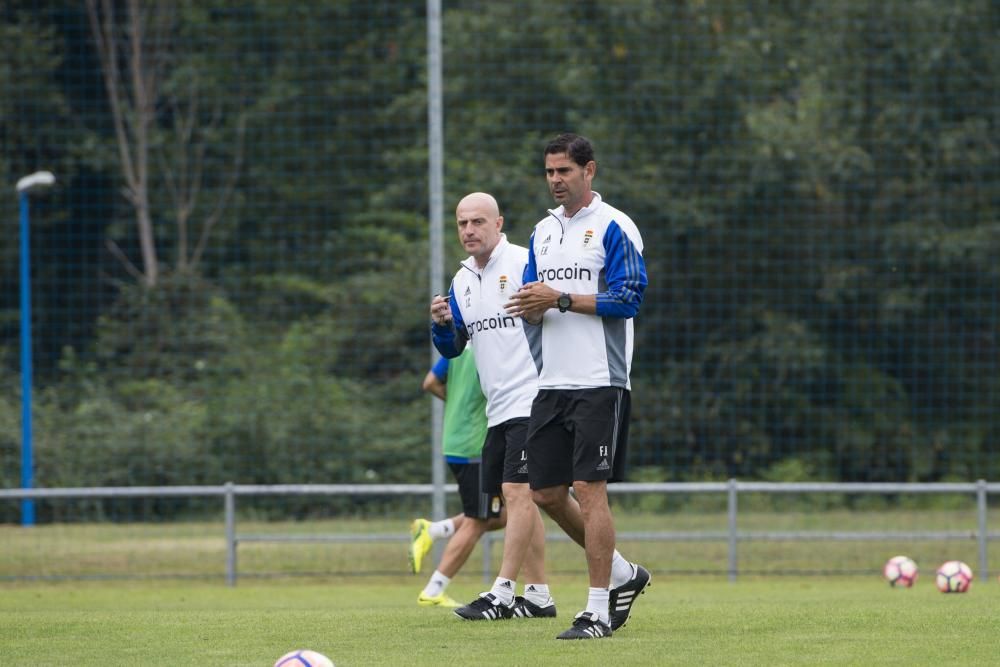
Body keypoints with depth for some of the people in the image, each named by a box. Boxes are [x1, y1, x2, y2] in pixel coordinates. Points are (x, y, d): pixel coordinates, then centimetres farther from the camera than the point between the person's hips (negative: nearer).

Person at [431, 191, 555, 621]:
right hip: (497, 408, 8)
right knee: (516, 500, 9)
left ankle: (502, 593, -17)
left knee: (518, 492, -13)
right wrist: (442, 325, -1)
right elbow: (452, 348, 17)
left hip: (531, 402, -8)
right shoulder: (462, 280, 14)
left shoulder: (524, 263, -10)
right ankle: (538, 594, 14)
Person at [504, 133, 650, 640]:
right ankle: (623, 574, 25)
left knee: (589, 489, -11)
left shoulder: (613, 227, -6)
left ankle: (598, 611, -7)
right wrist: (530, 306, -5)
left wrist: (561, 299, -18)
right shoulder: (543, 231, 17)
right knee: (546, 493, 7)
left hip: (599, 383, -8)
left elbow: (629, 297, -14)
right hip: (552, 383, 8)